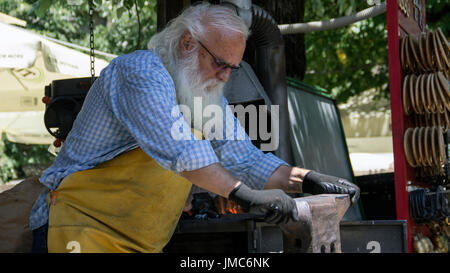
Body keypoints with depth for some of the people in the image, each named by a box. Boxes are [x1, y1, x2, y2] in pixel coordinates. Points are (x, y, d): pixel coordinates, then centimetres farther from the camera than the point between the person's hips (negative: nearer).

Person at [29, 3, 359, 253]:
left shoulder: (210, 100, 11)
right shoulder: (141, 71, -16)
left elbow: (248, 160, 11)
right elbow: (176, 147, -31)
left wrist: (307, 180, -5)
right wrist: (245, 195, -37)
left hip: (143, 245, 8)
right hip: (81, 228, -8)